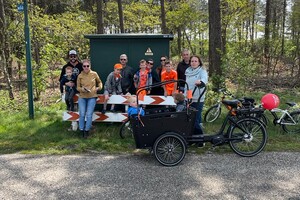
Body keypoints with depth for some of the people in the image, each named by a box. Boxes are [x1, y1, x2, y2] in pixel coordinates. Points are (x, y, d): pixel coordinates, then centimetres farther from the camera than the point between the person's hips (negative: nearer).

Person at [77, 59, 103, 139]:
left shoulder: (94, 74, 1)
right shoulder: (80, 76, 2)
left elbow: (99, 82, 19)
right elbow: (78, 87, 7)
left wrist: (99, 87, 1)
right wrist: (82, 89, -13)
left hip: (92, 97, -1)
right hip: (82, 97, 1)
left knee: (89, 114, -8)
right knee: (82, 114, -6)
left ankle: (87, 131, 6)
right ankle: (82, 130, 10)